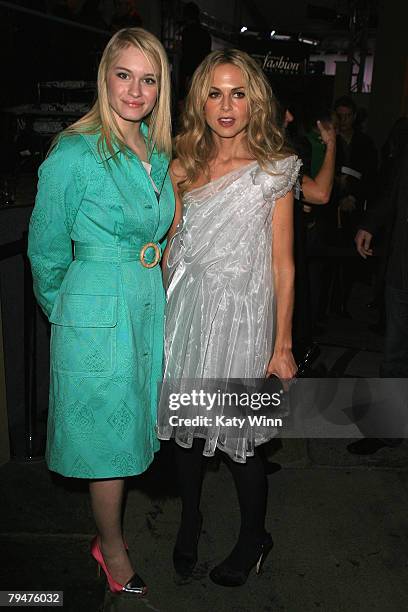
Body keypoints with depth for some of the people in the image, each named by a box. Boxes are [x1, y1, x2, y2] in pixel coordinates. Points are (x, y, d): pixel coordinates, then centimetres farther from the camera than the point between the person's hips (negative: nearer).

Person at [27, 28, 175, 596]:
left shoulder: (158, 152, 6)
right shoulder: (73, 155, -15)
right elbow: (46, 250, -6)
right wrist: (63, 310, 6)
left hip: (150, 306, 7)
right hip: (97, 313, -7)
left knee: (130, 425, 18)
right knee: (108, 431, 8)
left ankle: (108, 530, 42)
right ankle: (112, 546, 33)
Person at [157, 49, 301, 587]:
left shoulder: (272, 171, -5)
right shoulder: (184, 166, 5)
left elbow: (283, 265, -6)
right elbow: (170, 248, 9)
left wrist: (282, 346, -7)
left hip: (241, 315, -4)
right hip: (185, 311, 4)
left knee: (238, 439, 6)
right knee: (186, 426, 15)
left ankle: (254, 539, 34)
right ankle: (190, 523, 41)